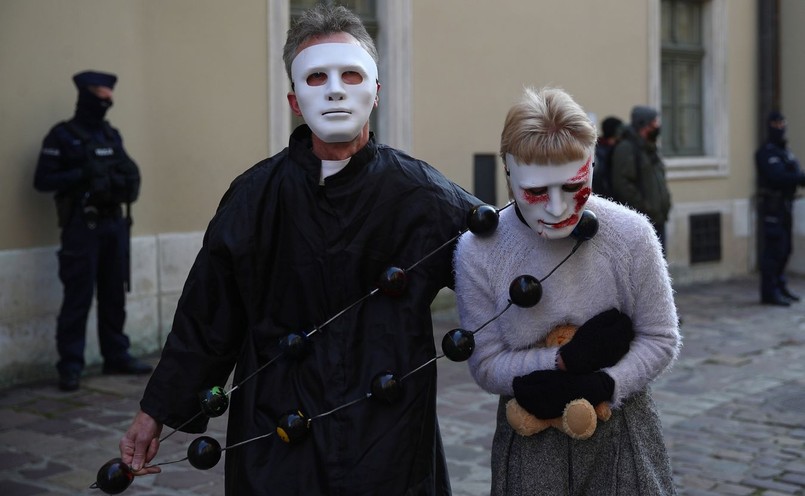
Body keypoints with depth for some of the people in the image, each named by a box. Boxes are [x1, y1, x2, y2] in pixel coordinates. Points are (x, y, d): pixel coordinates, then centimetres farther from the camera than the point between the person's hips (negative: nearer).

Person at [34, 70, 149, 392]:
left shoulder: (112, 135, 14)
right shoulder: (62, 136, -4)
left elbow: (127, 171, 19)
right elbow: (43, 180, -9)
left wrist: (126, 180, -4)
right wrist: (82, 175, -19)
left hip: (115, 223, 6)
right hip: (82, 225, -6)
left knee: (114, 295, 11)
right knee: (78, 298, -5)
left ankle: (116, 356, 21)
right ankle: (70, 366, 0)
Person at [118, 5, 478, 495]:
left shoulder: (424, 195, -8)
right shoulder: (255, 197, -3)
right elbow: (205, 320, 3)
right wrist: (157, 412, 6)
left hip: (390, 442, 0)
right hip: (274, 445, 1)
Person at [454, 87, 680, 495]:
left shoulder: (631, 235, -14)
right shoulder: (477, 251, -15)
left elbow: (660, 340, -5)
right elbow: (486, 365, -9)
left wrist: (600, 386, -20)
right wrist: (568, 360, -22)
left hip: (622, 432, 1)